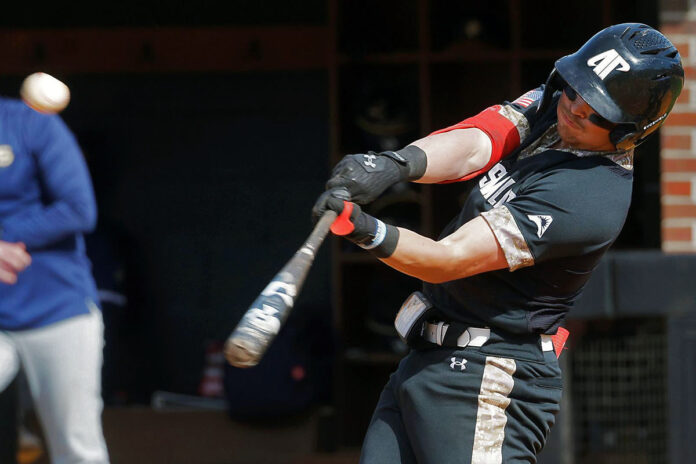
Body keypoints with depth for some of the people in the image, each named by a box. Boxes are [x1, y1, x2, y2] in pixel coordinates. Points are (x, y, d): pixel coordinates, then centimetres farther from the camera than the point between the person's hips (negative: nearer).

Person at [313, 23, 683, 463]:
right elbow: (469, 147, -10)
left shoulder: (589, 198, -24)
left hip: (488, 381, -9)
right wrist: (393, 163, -30)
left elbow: (449, 260, -27)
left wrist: (368, 232, -42)